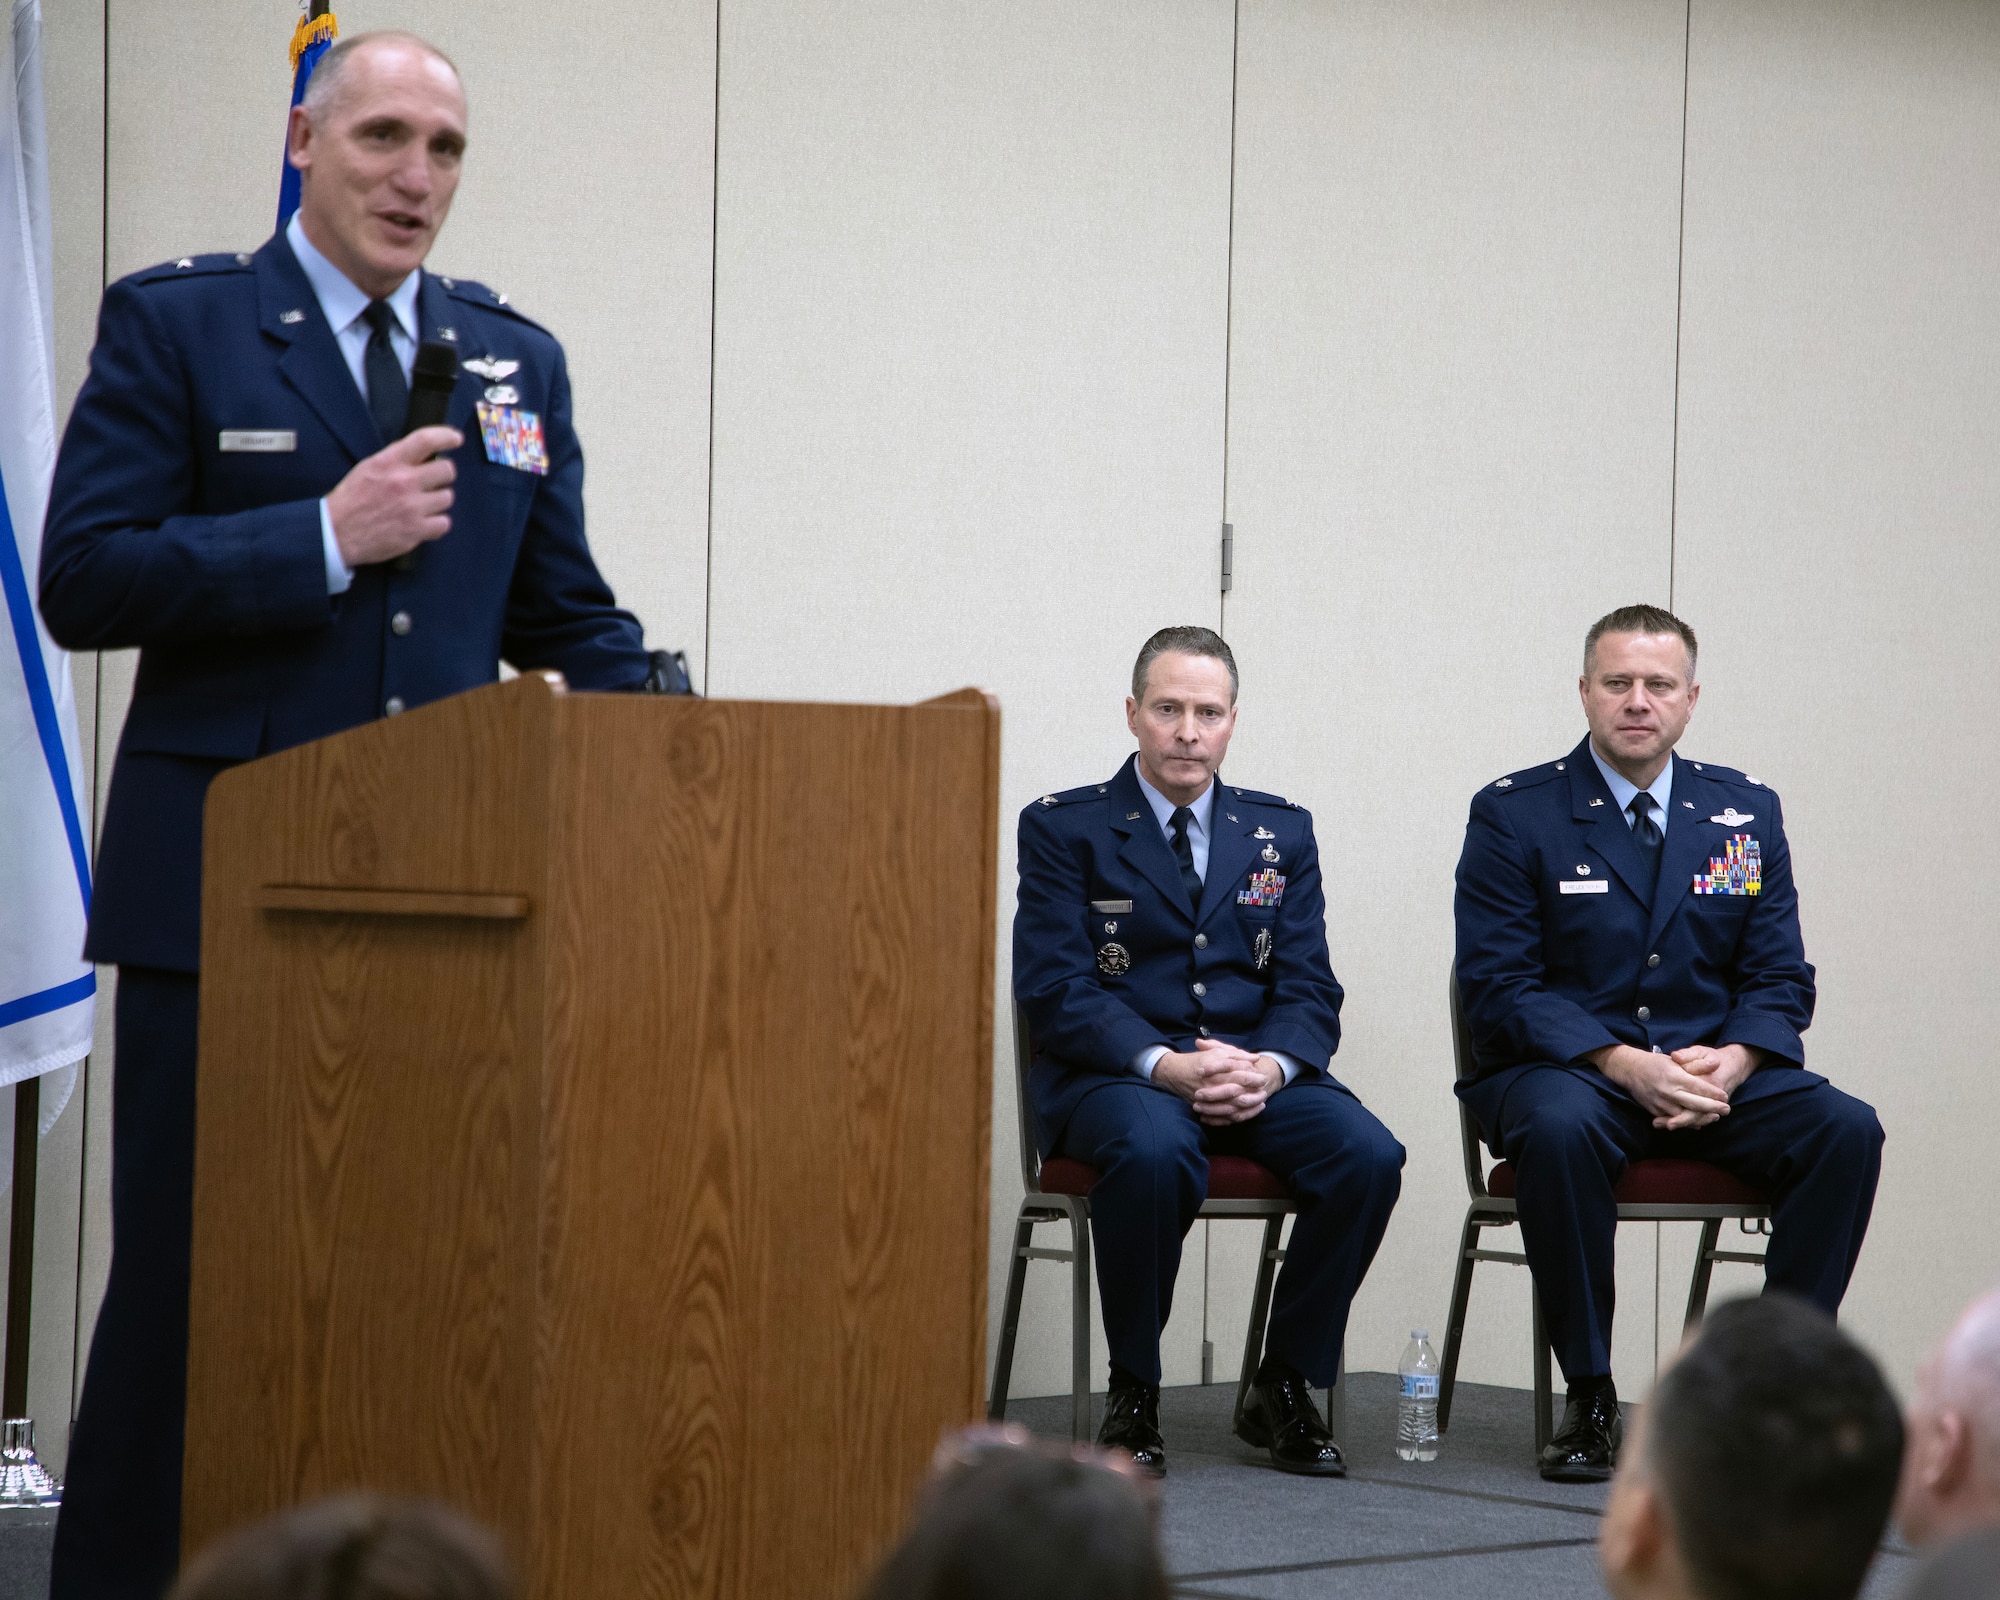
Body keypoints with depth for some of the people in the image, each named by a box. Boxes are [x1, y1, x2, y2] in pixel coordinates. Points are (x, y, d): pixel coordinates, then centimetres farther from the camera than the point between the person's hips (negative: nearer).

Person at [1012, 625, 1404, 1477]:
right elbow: (1058, 992, -7)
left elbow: (1308, 990, 7)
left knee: (1367, 1153, -26)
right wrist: (1167, 1064, -23)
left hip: (1257, 1075, 4)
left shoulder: (1281, 832, 14)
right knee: (1154, 1150, -38)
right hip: (1112, 1073, -3)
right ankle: (1132, 1396, -18)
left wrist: (1269, 1067, -16)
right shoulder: (1063, 829, 3)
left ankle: (1284, 1388, -7)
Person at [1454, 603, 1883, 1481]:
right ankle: (1589, 1398, -26)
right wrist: (1624, 1063, -21)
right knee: (1562, 1128, -38)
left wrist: (1732, 1061, -14)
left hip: (1714, 1076, 3)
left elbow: (1780, 979, 8)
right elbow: (1497, 987, -8)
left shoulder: (1746, 814, 11)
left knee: (1846, 1129, -23)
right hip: (1561, 1068, -3)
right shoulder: (1512, 814, 0)